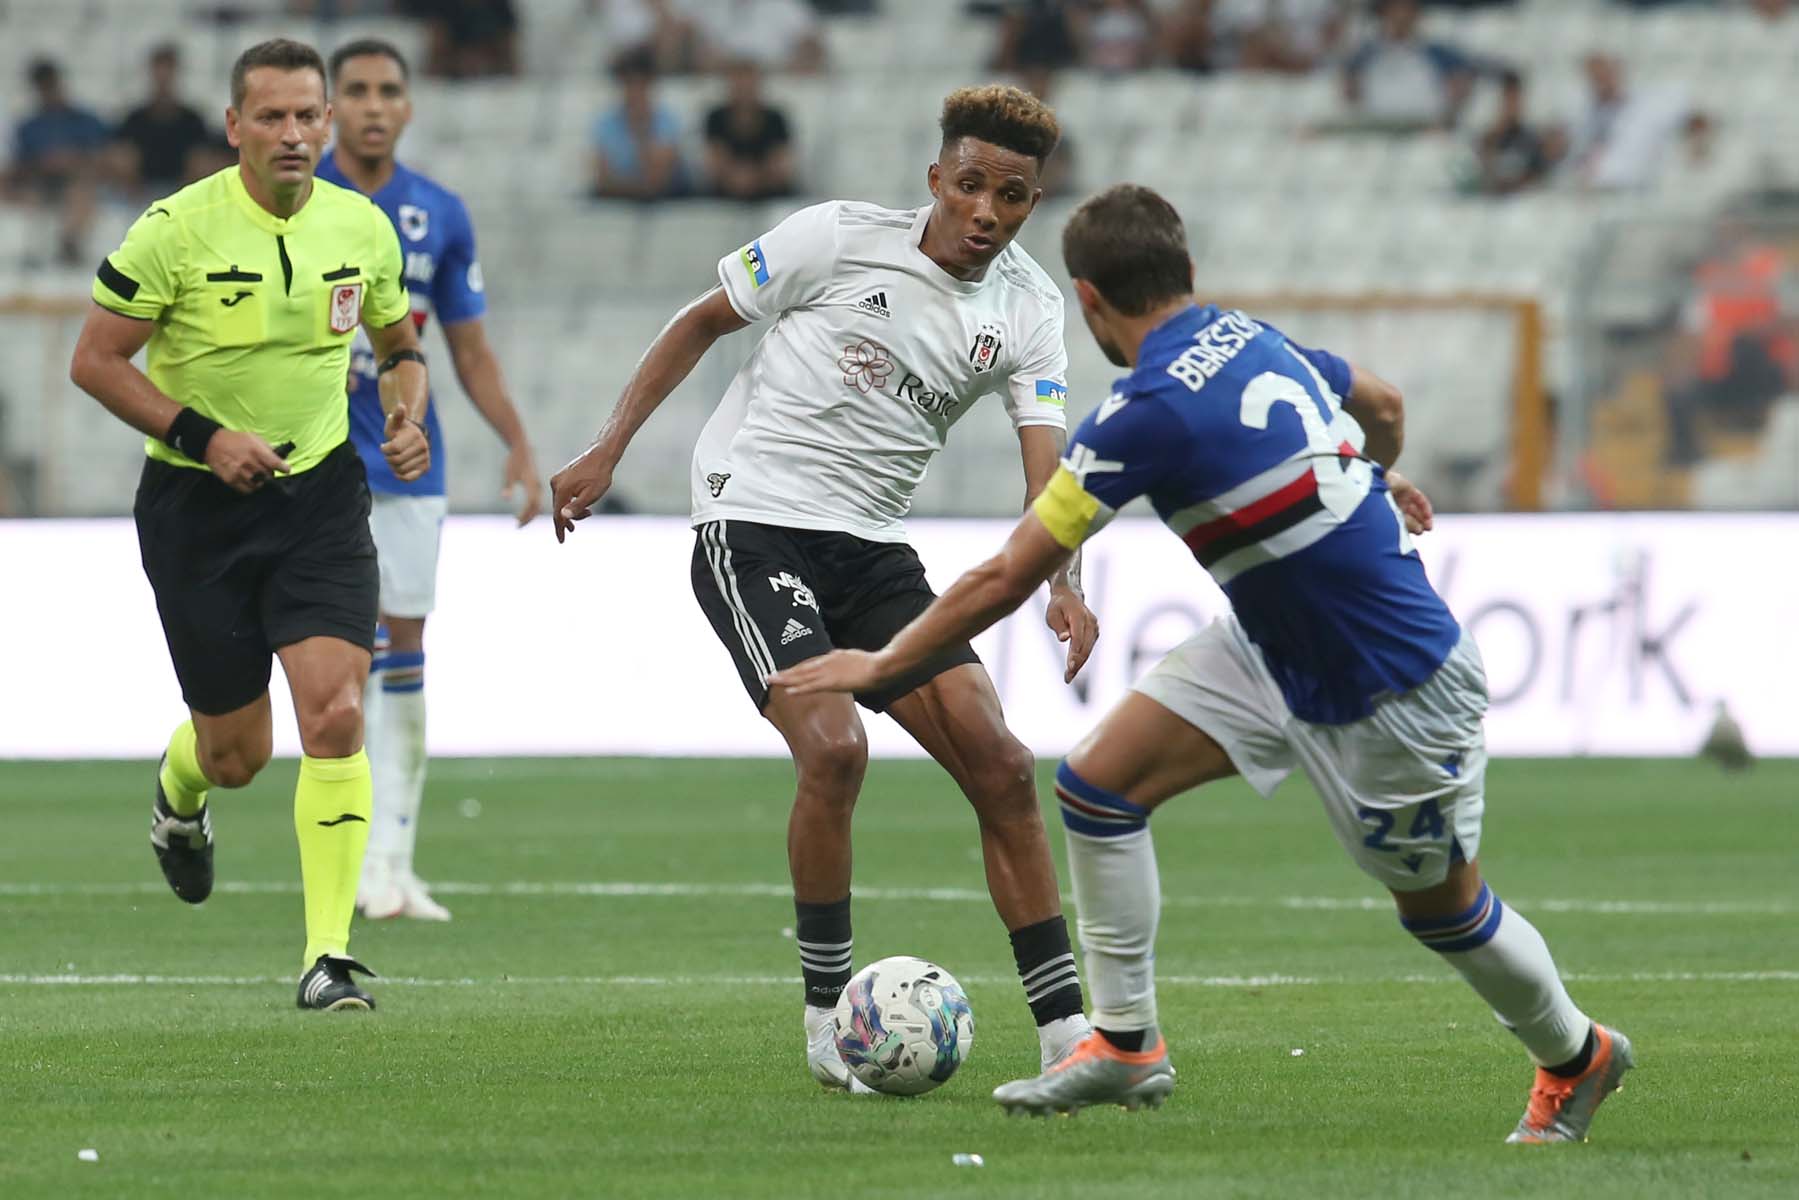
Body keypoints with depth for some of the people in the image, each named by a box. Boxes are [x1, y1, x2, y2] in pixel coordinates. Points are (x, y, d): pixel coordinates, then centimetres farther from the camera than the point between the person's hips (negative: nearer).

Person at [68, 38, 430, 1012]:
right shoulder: (178, 229, -13)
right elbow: (95, 361, -9)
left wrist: (407, 420, -3)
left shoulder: (361, 228, 0)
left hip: (320, 495, 2)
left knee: (334, 718, -16)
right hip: (197, 505, -2)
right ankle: (178, 795, 46)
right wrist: (200, 435, -19)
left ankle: (327, 956, -12)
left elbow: (399, 345, 17)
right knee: (238, 755, 6)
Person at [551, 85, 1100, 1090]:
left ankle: (1067, 1030, 1)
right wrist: (607, 454, 0)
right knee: (835, 747, -25)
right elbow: (704, 321, 3)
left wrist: (1063, 583, -28)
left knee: (999, 764, -5)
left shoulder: (1028, 309, 1)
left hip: (873, 552, 5)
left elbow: (1048, 464, -9)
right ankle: (829, 1018, -10)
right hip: (754, 525, -5)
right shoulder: (842, 239, -9)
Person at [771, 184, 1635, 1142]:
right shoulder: (1248, 339, -2)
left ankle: (1576, 1057, 36)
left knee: (1441, 908, 11)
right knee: (1097, 778, -1)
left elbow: (1005, 580, -21)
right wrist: (1373, 482, 43)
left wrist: (880, 665, -8)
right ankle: (1125, 1043, 9)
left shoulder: (1150, 412, -27)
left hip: (1389, 696, -9)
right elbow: (1382, 405, 18)